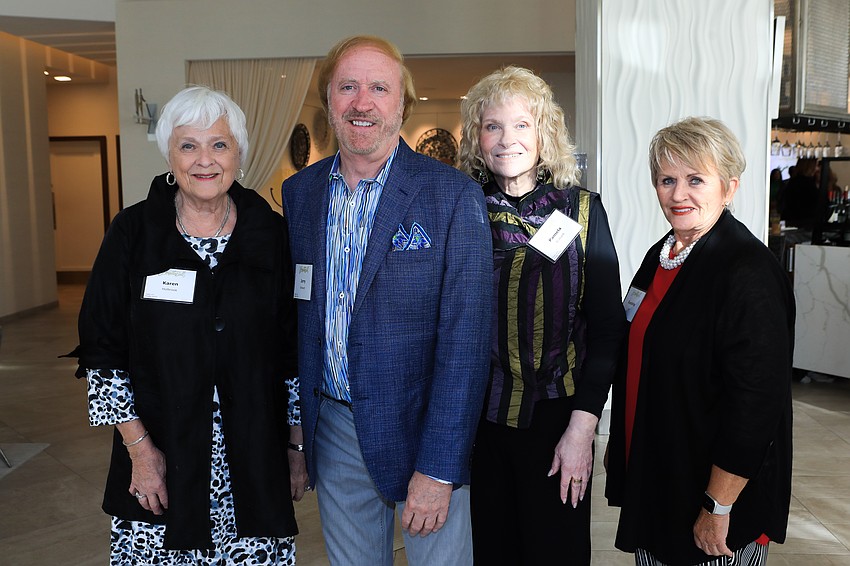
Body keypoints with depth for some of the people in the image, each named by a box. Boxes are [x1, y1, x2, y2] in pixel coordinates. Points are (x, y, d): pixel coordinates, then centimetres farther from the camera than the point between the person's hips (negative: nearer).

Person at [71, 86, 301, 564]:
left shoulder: (269, 233, -1)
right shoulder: (134, 232, -3)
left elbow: (292, 346, 4)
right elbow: (102, 349, -1)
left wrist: (297, 446, 4)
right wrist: (138, 447, -6)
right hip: (161, 458, 0)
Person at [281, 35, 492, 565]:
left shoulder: (454, 194, -11)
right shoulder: (299, 192, 3)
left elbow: (464, 338, -14)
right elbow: (298, 317, 9)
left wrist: (439, 467, -16)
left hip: (422, 427, -4)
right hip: (333, 429, 4)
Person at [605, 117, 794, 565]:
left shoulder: (749, 272, -21)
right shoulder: (661, 256, 5)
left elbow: (755, 404, -23)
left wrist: (718, 509, -19)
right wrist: (620, 449, 16)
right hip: (649, 476, 8)